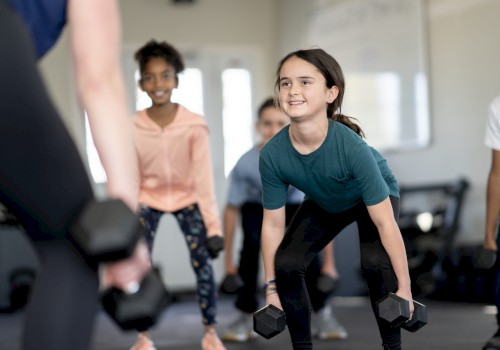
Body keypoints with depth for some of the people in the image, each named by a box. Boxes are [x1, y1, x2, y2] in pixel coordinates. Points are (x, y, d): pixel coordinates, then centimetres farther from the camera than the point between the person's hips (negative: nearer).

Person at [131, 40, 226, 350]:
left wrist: (213, 225, -24)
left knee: (203, 262, -12)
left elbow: (205, 177, -21)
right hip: (148, 199, 1)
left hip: (187, 197, 0)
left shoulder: (195, 125, -22)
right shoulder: (132, 128, -20)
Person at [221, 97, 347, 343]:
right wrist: (228, 261, -16)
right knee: (251, 244, -27)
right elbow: (231, 210, -20)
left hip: (293, 206, 0)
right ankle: (246, 316, -10)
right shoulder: (245, 164, -32)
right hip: (256, 207, 0)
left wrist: (329, 263, -23)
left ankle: (322, 313, -4)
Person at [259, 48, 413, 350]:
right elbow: (273, 225, -16)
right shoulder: (272, 154, -31)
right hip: (324, 204, 3)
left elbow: (385, 222, -33)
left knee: (375, 261, -28)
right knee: (287, 264, -15)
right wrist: (272, 289, -9)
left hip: (375, 197, -3)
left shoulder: (351, 146, -42)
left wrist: (404, 288, -27)